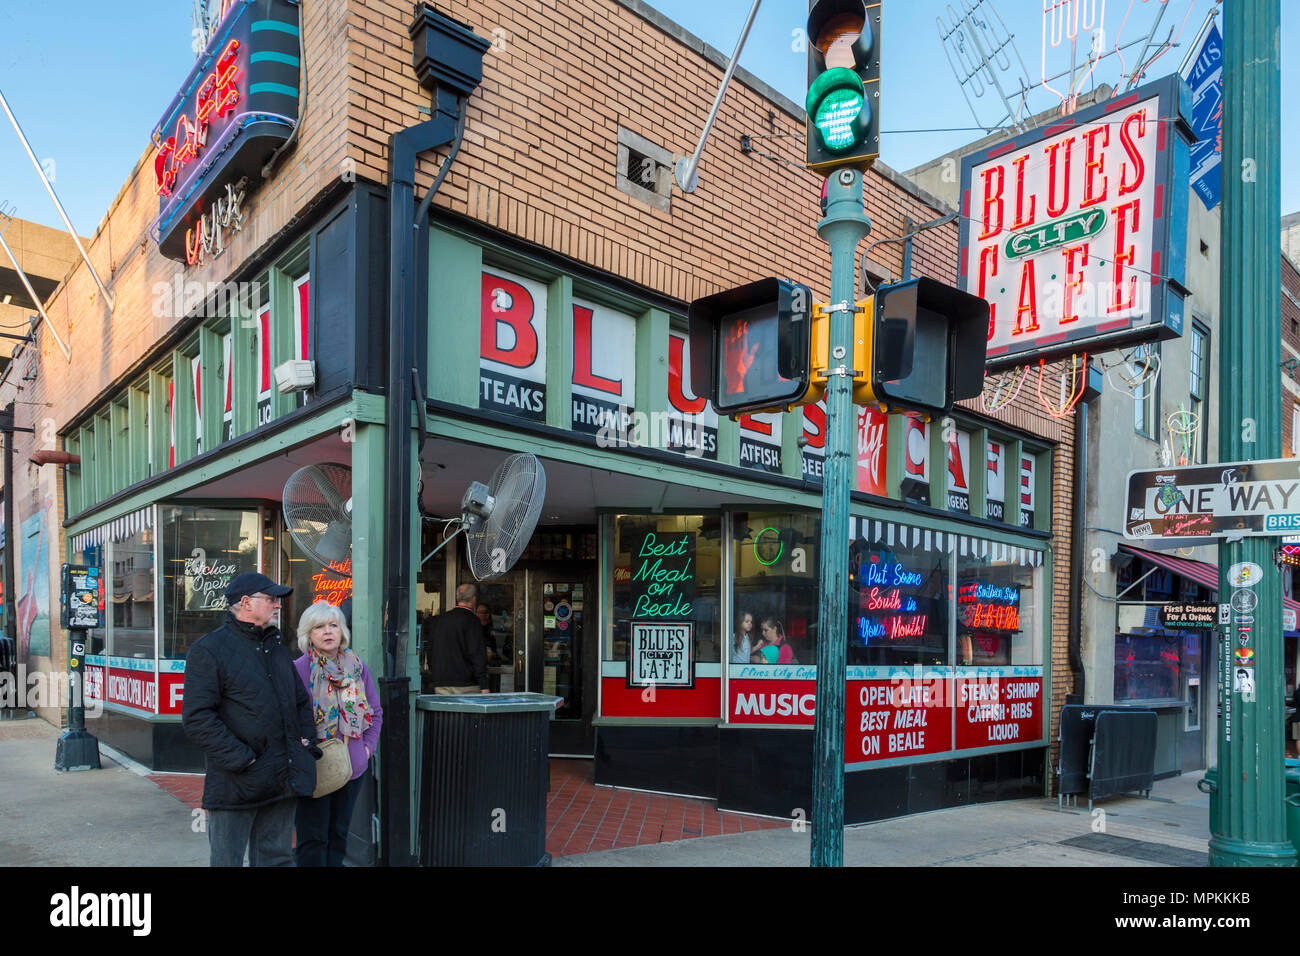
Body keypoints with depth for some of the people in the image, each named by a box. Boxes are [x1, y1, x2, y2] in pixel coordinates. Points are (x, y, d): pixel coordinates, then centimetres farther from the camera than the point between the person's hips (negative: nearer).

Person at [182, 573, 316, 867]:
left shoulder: (277, 648, 16)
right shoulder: (209, 649, -8)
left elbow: (302, 701, 25)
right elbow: (197, 718, -15)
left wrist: (307, 740, 10)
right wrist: (240, 758, -20)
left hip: (282, 783, 6)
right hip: (236, 785, -6)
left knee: (276, 858, 14)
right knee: (227, 860, 5)